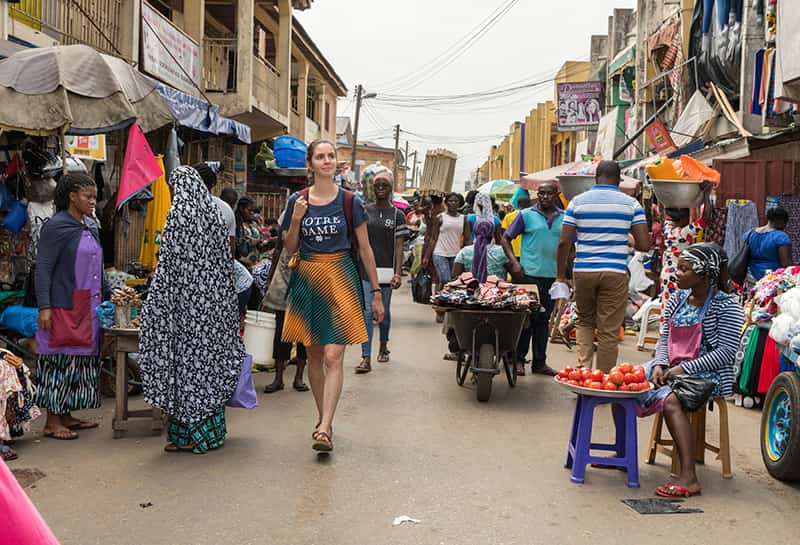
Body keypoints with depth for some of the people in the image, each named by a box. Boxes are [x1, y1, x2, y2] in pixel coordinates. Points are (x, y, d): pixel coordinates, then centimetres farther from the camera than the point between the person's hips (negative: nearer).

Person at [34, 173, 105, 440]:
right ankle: (52, 422, 5)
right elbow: (43, 268, -14)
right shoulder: (56, 227, -10)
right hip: (64, 308, -8)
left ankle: (66, 416, 21)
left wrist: (107, 297, 16)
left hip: (88, 308, 8)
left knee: (81, 360, 11)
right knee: (61, 360, -3)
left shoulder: (90, 227, 13)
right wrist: (44, 306, -19)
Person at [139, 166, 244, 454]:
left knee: (187, 357, -2)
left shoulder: (179, 212, -9)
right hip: (214, 297, 7)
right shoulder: (214, 211, 11)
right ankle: (212, 429, 18)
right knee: (211, 354, 11)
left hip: (187, 296, -7)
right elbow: (225, 260, 13)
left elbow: (170, 260, -13)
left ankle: (190, 435, 3)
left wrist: (156, 299, -6)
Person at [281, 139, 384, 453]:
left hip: (340, 279, -3)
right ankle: (323, 418, 25)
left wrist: (376, 293, 2)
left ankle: (324, 429, -13)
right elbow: (290, 248, 8)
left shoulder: (350, 202, -1)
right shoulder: (298, 201, 4)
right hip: (307, 280, 3)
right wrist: (296, 220, -10)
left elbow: (365, 249, 3)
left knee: (333, 357, -11)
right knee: (314, 356, 10)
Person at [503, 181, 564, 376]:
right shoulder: (526, 215, 1)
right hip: (530, 273, -3)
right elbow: (506, 238, 5)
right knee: (527, 318, -1)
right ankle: (519, 360, 10)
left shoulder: (564, 218, 10)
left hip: (553, 275, 4)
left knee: (544, 319, 11)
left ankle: (540, 362, 18)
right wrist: (514, 262, -6)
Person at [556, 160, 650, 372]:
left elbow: (564, 242, -1)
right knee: (609, 330, 5)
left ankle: (583, 368, 5)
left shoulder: (578, 201, 4)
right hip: (615, 272, -1)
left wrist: (560, 275, 6)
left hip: (583, 271, 1)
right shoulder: (630, 203, 2)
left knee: (584, 321, 20)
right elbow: (644, 245, -2)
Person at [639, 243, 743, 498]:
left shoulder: (727, 306, -9)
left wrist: (684, 368, -20)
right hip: (672, 368, 7)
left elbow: (725, 353, -15)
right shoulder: (678, 299, 11)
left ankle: (689, 478, -37)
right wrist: (660, 364, -7)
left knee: (670, 399, -36)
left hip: (707, 374, -7)